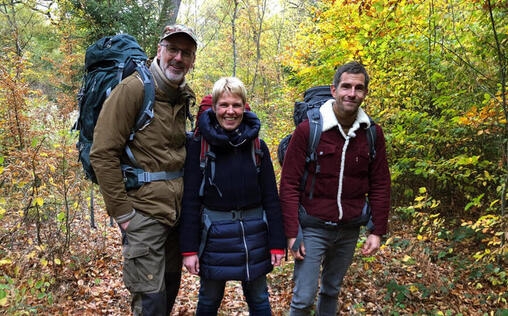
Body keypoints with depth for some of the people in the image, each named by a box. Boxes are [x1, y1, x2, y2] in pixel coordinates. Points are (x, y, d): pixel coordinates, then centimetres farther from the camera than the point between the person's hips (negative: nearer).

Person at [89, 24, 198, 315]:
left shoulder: (183, 96, 8)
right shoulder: (133, 89, -14)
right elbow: (103, 154, -16)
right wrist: (122, 211, -16)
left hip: (176, 209, 7)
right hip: (144, 209, -7)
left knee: (171, 286, 20)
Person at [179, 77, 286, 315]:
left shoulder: (257, 147, -1)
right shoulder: (199, 146, -7)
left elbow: (271, 198, 1)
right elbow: (190, 200, -7)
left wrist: (277, 242, -1)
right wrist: (189, 248, -9)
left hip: (253, 235, 2)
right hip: (214, 235, -2)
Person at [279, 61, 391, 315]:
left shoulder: (373, 133, -1)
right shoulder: (307, 129, -12)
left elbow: (380, 185, 4)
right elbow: (289, 184, -11)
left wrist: (377, 231, 1)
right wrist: (292, 233, -12)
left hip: (349, 229, 4)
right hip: (312, 227, -3)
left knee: (332, 291, 19)